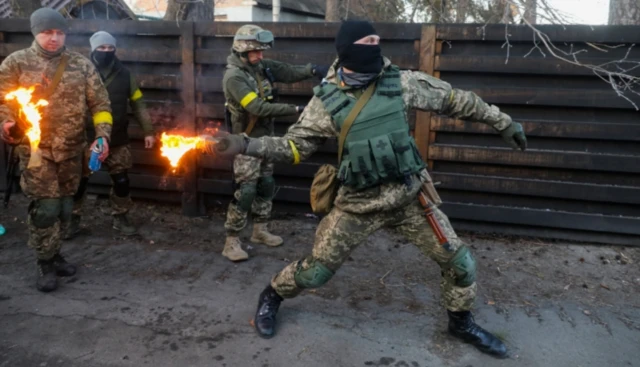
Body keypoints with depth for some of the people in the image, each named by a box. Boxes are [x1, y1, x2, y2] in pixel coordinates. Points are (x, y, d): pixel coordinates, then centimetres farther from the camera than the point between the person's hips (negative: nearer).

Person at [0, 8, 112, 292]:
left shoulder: (82, 65, 3)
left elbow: (100, 103, 4)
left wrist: (102, 136, -9)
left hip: (71, 150, 3)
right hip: (36, 149, -3)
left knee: (64, 206, 13)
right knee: (45, 207, -6)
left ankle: (53, 253, 32)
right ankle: (45, 263, 12)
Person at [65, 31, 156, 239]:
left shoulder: (125, 75, 4)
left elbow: (138, 104, 7)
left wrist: (148, 131, 3)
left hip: (118, 140, 2)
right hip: (87, 139, -2)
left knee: (121, 180, 8)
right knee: (79, 180, 5)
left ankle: (120, 218, 24)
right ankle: (73, 220, 22)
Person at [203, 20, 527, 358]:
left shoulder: (402, 82, -5)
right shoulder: (326, 100, -8)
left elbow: (455, 100, 6)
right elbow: (293, 147, -2)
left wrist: (502, 122, 12)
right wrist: (243, 144, -14)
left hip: (410, 196, 3)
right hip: (359, 203, -2)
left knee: (459, 262, 6)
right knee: (315, 271, 5)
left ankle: (461, 322, 35)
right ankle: (271, 296, 37)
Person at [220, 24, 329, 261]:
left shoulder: (261, 66, 2)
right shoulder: (233, 77, -21)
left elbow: (289, 72, -1)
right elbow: (259, 108, -30)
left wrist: (312, 70, -22)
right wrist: (296, 110, -32)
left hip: (266, 137, 8)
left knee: (266, 185, 15)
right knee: (245, 191, -7)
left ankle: (260, 231, 30)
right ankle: (231, 242, 4)